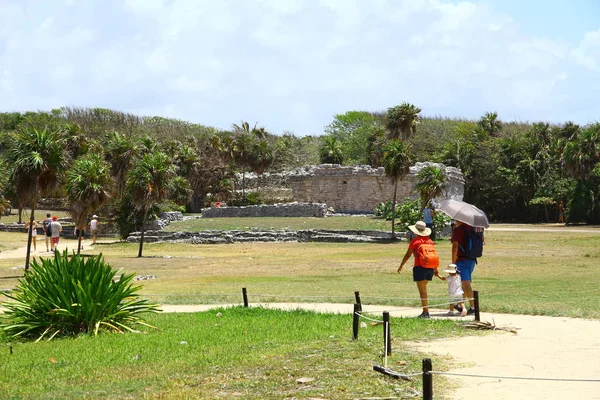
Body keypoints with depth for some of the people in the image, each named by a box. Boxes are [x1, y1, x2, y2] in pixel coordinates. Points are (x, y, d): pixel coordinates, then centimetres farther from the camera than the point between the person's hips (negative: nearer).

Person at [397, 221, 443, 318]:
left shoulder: (415, 241, -5)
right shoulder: (430, 241, 10)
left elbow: (407, 255, -1)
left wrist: (401, 266, 10)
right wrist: (436, 270, 21)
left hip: (420, 267, -6)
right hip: (430, 268, 6)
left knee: (422, 290, -3)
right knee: (423, 288, 19)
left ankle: (426, 312, -6)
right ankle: (425, 310, 19)